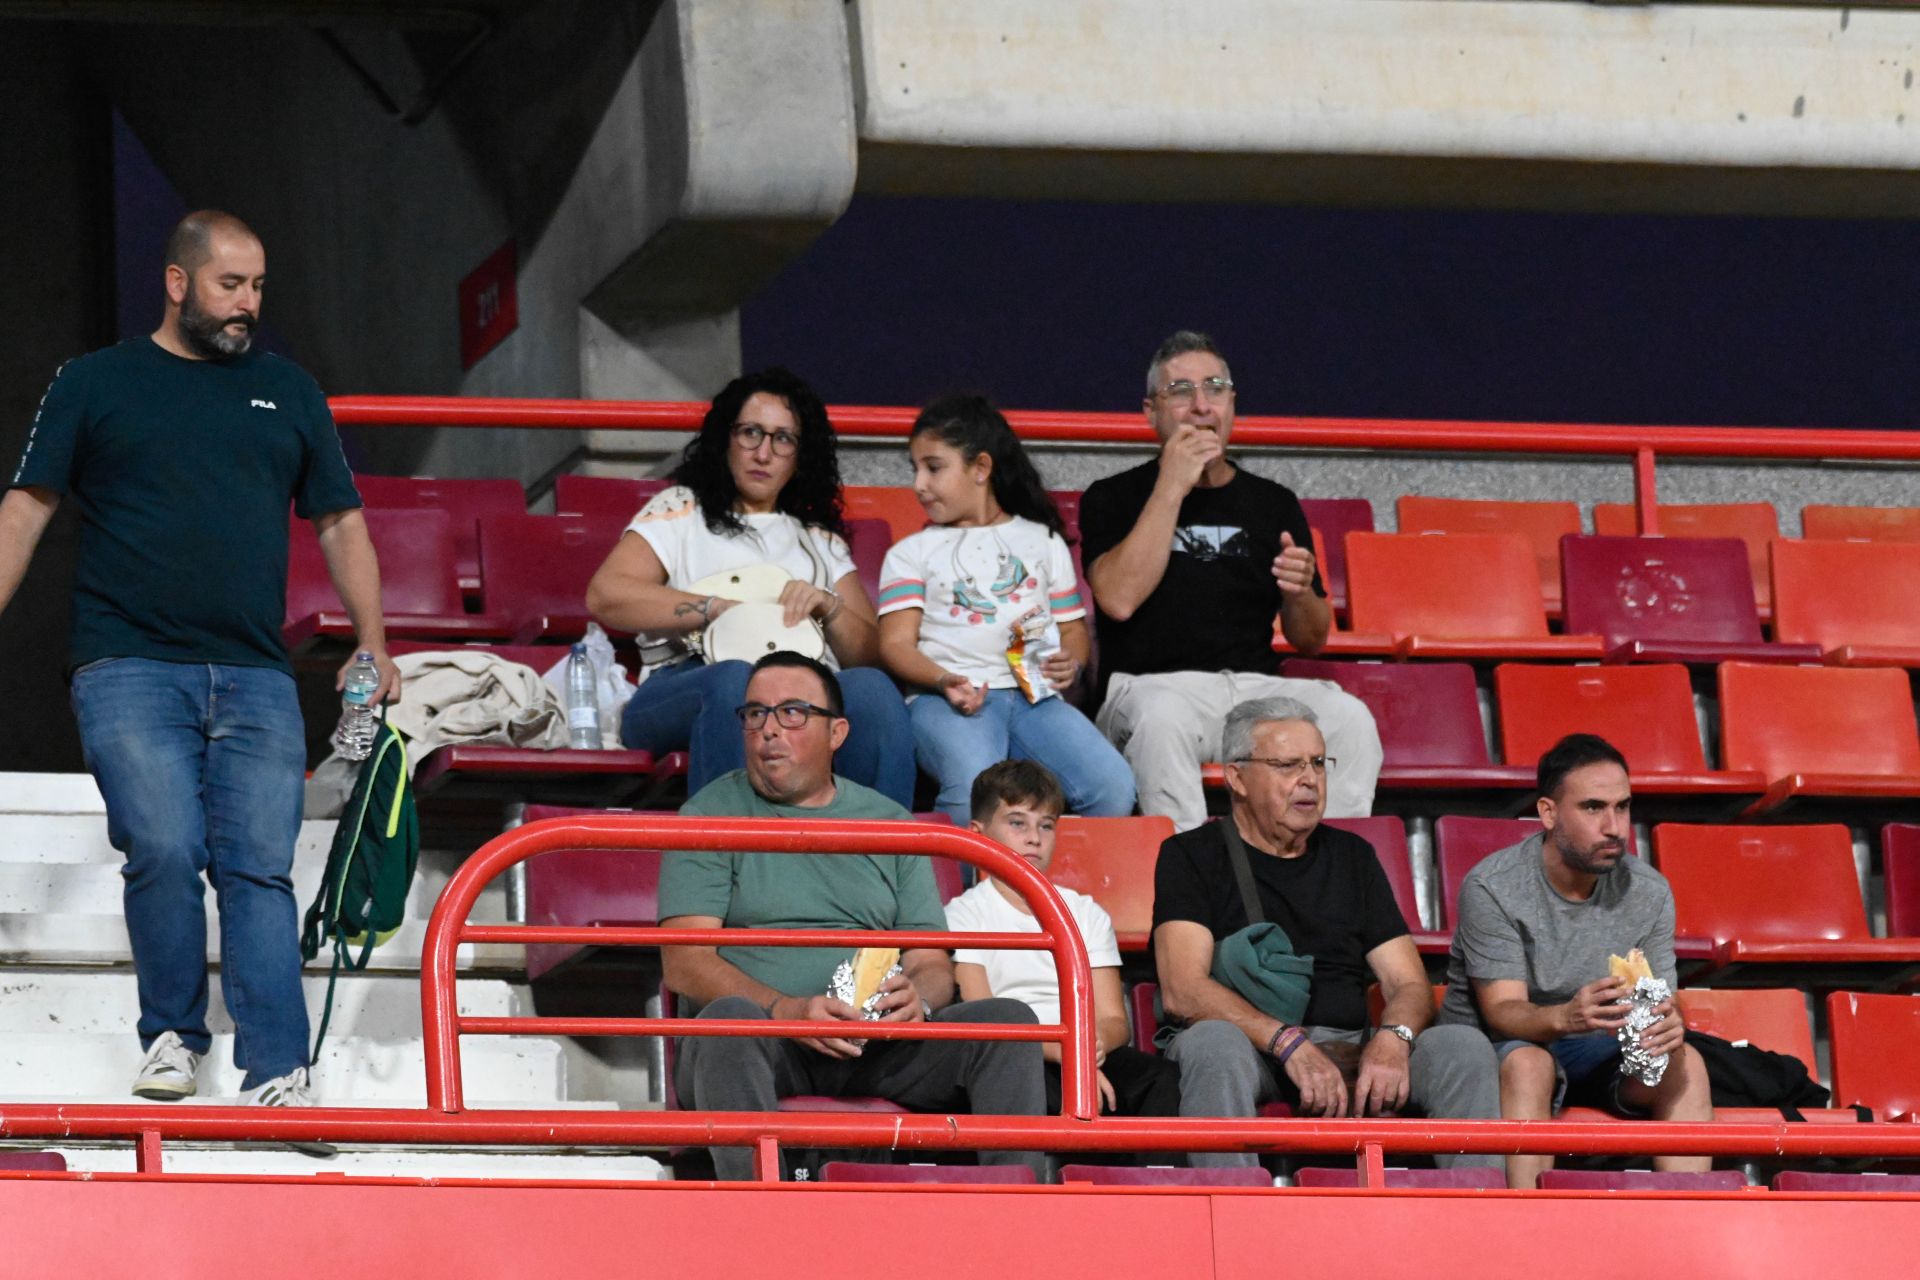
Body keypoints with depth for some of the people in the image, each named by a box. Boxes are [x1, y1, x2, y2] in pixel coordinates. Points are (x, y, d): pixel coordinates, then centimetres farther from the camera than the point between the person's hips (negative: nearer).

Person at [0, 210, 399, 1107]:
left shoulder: (287, 392, 17)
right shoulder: (95, 384, 10)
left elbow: (339, 523, 21)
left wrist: (372, 645, 12)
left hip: (255, 679, 2)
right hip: (130, 670, -2)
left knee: (260, 870, -7)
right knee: (164, 851, -16)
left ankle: (278, 1073, -11)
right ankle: (171, 1038, 2)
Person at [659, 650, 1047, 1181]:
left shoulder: (889, 823, 20)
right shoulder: (712, 814, 9)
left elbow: (933, 966, 16)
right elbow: (685, 963, -3)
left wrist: (917, 998, -11)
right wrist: (786, 1011, -20)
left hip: (877, 1050, 3)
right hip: (764, 1043, -3)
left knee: (1007, 1021, -18)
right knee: (729, 1020, -37)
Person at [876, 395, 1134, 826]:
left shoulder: (1042, 542, 26)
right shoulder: (911, 552, 21)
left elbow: (1073, 627, 21)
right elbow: (897, 643, 7)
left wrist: (1070, 664, -4)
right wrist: (943, 681, -14)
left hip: (1035, 695, 2)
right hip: (950, 699, -2)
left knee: (1114, 789, -26)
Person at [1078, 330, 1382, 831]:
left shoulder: (1274, 505, 18)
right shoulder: (1113, 499, 10)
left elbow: (1310, 642, 19)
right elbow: (1119, 598, -10)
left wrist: (1300, 594, -6)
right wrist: (1172, 487, -7)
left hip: (1255, 685, 3)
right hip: (1149, 684, -3)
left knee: (1350, 719, -25)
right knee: (1162, 718, -38)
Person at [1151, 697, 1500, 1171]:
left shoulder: (1352, 857, 21)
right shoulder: (1192, 856, 7)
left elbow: (1409, 985, 14)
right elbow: (1183, 992, -8)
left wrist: (1392, 1039, -12)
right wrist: (1289, 1043, -22)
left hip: (1348, 1053, 4)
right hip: (1252, 1051, -4)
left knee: (1464, 1046, -21)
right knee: (1213, 1041, -38)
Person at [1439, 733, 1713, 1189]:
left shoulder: (1648, 892, -2)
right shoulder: (1491, 889, -16)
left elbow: (1659, 1005, -5)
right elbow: (1503, 1012, -21)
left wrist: (1667, 1027, -32)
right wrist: (1565, 1017, -44)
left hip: (1594, 1051, 4)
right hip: (1493, 1050, -4)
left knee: (1684, 1064, -22)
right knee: (1527, 1063, -37)